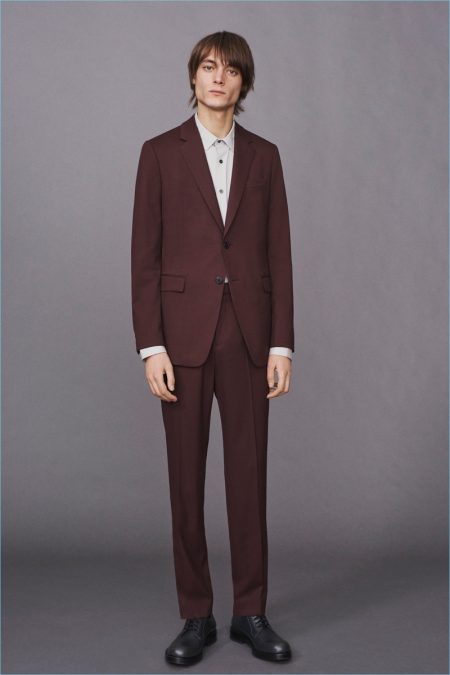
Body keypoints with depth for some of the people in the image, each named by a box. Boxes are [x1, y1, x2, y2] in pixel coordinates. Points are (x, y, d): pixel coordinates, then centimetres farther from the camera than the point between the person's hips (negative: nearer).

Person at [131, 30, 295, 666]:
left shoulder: (264, 155, 9)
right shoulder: (160, 152, 3)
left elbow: (279, 254, 7)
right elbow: (145, 256, -2)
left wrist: (282, 343, -1)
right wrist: (151, 346, -9)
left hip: (249, 332, 2)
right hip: (183, 331, -1)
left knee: (249, 474, 5)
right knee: (187, 477, 4)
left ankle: (251, 612, 19)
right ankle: (197, 616, 17)